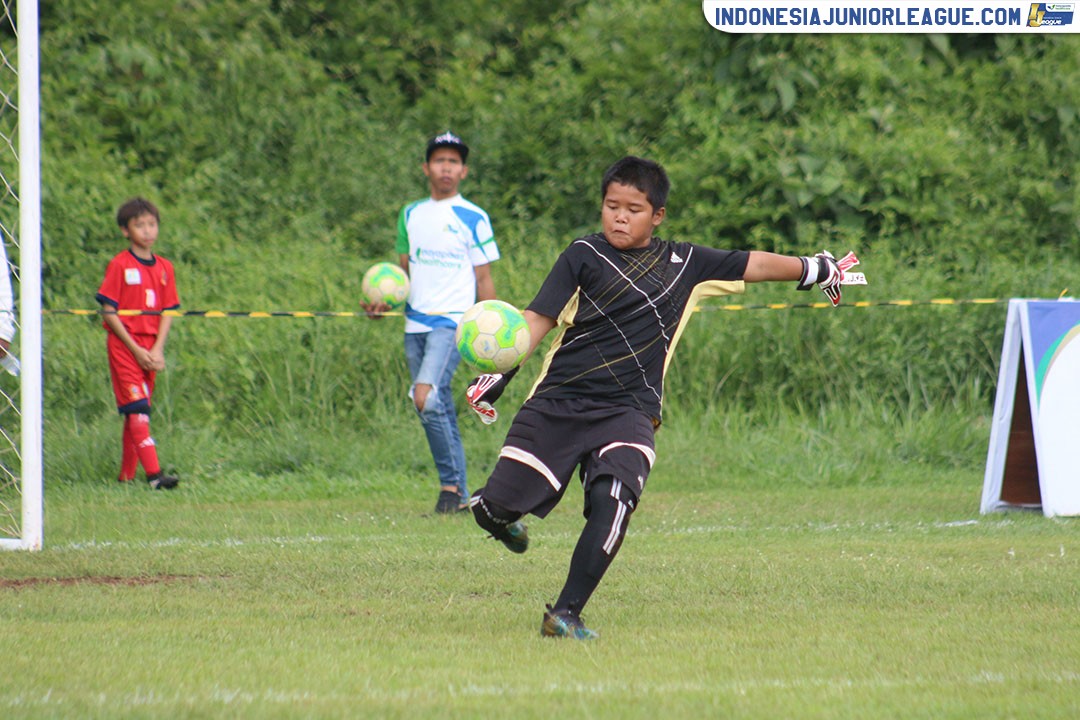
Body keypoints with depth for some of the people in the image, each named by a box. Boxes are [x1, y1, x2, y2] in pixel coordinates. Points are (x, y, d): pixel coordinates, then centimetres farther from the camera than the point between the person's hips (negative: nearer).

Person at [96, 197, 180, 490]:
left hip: (150, 349, 5)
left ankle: (127, 475, 15)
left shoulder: (164, 268, 9)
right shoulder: (119, 265, -6)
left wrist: (157, 350, -5)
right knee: (137, 409, -12)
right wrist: (136, 350, -12)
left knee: (136, 411, 9)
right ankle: (153, 473, -21)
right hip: (123, 345, -5)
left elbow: (167, 312, 10)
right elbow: (109, 311, -8)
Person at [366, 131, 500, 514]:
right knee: (438, 410, 7)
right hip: (416, 323, 6)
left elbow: (484, 280, 1)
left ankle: (450, 485, -15)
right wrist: (386, 301, 2)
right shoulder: (410, 215, 15)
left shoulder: (473, 218, 0)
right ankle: (460, 496, 13)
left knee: (426, 398, -23)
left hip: (453, 321, -6)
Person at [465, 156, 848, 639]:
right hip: (559, 400, -1)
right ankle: (503, 519, 37)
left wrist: (815, 270, 27)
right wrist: (501, 371, -14)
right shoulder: (584, 256, 3)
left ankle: (565, 615, -19)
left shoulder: (685, 263, 11)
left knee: (613, 500, -27)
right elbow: (540, 319, -1)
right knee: (494, 506, -4)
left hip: (628, 409, 1)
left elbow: (752, 265, 22)